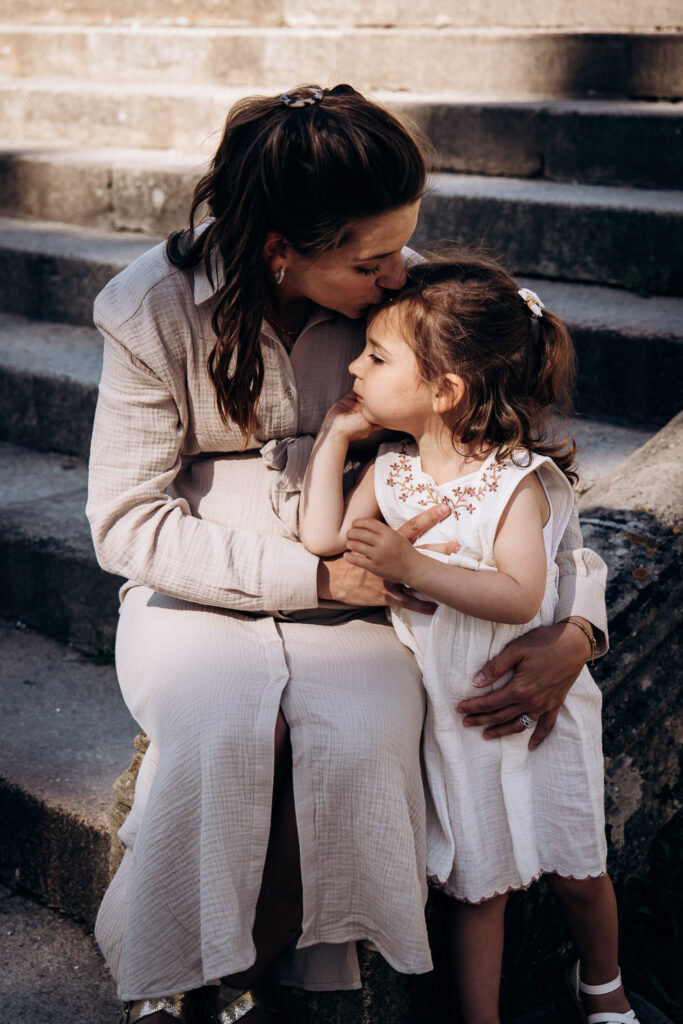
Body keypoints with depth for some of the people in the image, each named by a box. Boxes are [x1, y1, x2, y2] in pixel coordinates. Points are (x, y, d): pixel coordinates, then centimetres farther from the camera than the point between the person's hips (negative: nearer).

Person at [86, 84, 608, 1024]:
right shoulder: (157, 309, -13)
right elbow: (128, 524, -12)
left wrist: (575, 624, -17)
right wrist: (319, 573, -22)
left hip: (351, 591, 2)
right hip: (197, 592, -1)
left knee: (361, 735, -30)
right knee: (221, 726, -33)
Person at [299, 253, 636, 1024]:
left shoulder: (518, 479, -19)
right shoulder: (391, 470, -2)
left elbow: (520, 595, -30)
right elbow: (322, 538, -11)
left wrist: (409, 566, -38)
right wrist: (333, 435, -7)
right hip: (449, 712, 3)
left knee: (575, 867, 14)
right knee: (475, 882, 10)